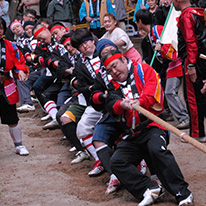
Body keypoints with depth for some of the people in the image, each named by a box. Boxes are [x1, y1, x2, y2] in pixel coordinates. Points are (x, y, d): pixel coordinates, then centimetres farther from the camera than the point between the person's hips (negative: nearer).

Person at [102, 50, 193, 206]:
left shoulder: (144, 70, 9)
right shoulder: (114, 86, 20)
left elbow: (151, 90, -10)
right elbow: (112, 106, 0)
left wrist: (140, 101, -30)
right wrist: (121, 104, -24)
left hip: (153, 124, -5)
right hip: (132, 135, 6)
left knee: (156, 149, -33)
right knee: (117, 162, -15)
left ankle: (182, 192, -30)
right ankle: (149, 189, -23)